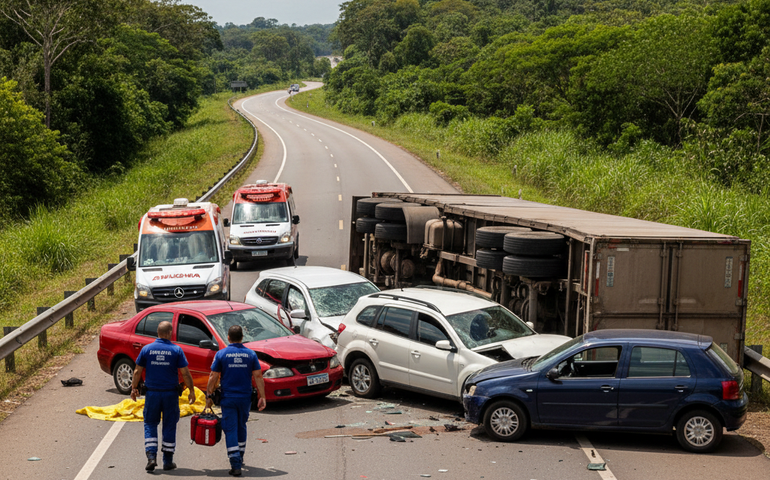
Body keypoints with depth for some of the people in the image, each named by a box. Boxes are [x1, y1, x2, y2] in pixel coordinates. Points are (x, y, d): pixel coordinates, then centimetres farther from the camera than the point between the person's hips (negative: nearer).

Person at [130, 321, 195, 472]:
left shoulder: (147, 349, -2)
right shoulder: (176, 350, -6)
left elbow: (138, 371, 2)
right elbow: (185, 373, -6)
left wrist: (134, 388, 15)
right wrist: (191, 391, 3)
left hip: (152, 393, 1)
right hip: (171, 394, -1)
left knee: (150, 424, 10)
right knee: (169, 426, 8)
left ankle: (151, 456, -4)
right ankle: (168, 461, 12)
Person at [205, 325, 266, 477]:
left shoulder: (221, 354, -4)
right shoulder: (250, 354, 2)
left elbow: (213, 377, -5)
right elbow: (258, 377, -1)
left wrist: (209, 396, 3)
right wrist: (262, 397, 1)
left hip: (228, 398, -3)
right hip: (245, 398, 3)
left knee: (231, 430, -2)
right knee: (241, 427, 21)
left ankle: (235, 465, -11)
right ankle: (240, 458, 32)